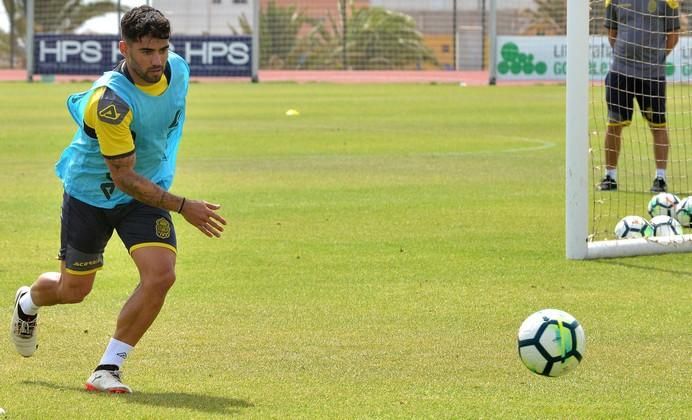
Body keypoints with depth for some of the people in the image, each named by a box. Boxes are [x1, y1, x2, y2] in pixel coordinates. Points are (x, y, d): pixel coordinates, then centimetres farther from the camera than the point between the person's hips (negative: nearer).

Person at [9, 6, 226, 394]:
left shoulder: (178, 70, -14)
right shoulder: (112, 99, -34)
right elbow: (123, 177, -29)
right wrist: (182, 207, -31)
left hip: (147, 191, 4)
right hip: (91, 195, -4)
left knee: (161, 275, -19)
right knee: (73, 289, 11)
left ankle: (109, 368, -6)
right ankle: (28, 303, 50)